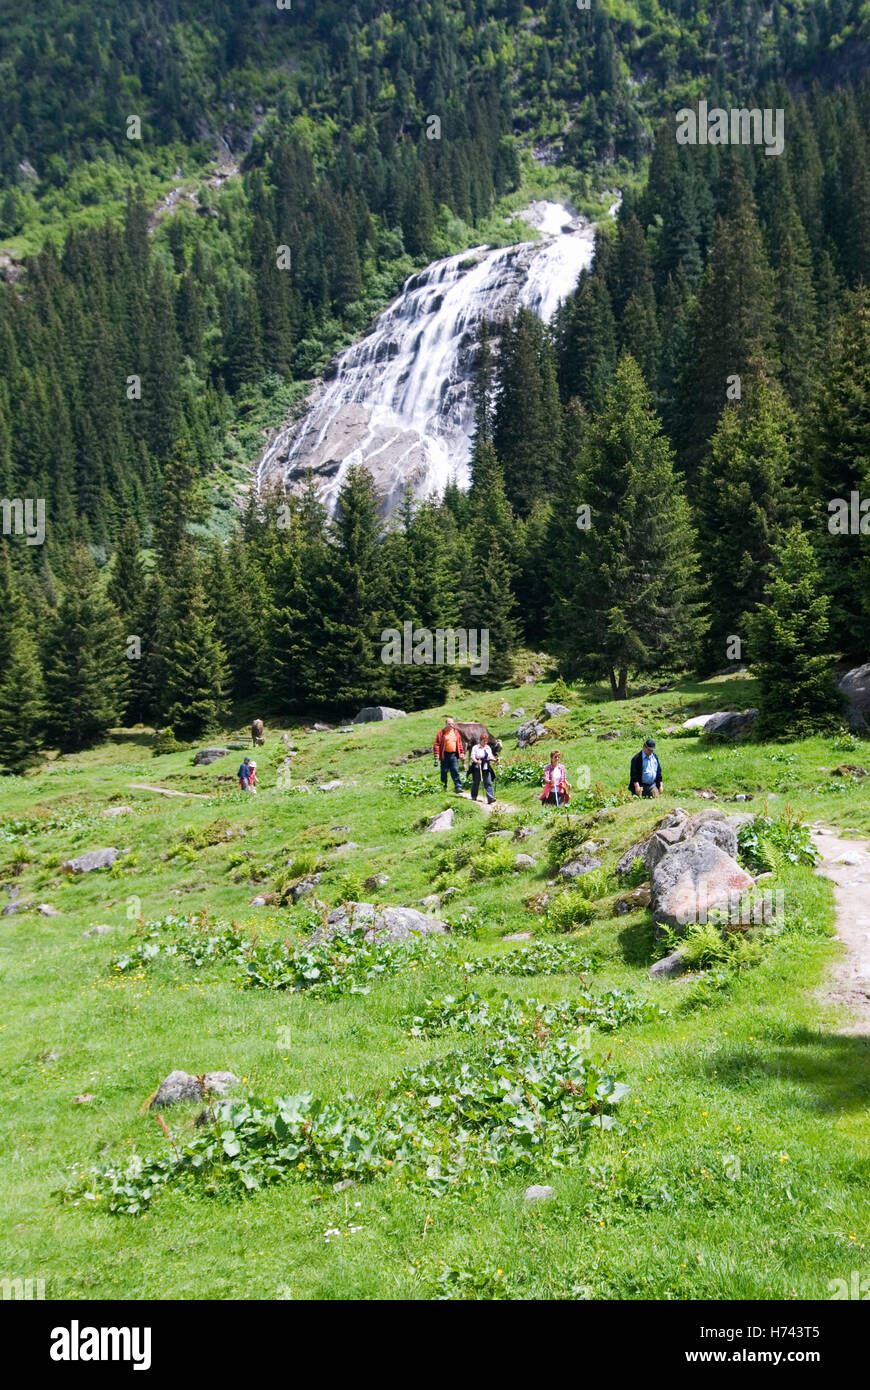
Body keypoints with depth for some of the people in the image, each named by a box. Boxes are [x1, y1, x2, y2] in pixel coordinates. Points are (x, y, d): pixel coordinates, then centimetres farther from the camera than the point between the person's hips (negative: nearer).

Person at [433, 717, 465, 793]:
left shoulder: (456, 732, 13)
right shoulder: (441, 732, 0)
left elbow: (459, 743, 19)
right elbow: (436, 744, -3)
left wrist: (461, 753, 15)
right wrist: (436, 754, -10)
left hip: (454, 755, 2)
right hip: (445, 755, -2)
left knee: (455, 771, -5)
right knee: (444, 772, 4)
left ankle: (458, 787, -7)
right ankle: (444, 786, 15)